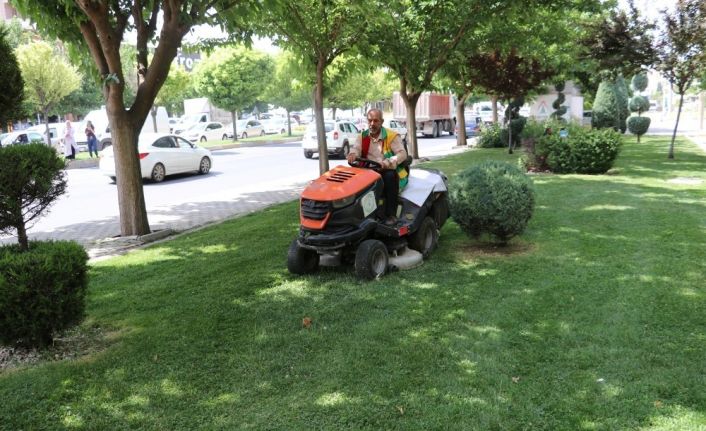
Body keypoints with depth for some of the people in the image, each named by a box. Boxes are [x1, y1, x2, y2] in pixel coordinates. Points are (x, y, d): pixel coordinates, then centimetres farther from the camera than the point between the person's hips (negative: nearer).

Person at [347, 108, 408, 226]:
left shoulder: (392, 136, -3)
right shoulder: (362, 137, 9)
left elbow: (402, 154, -14)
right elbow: (356, 149, -6)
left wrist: (388, 163, -34)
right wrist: (353, 155, -32)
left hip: (389, 172, -3)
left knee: (390, 176, -36)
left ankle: (391, 214, -31)